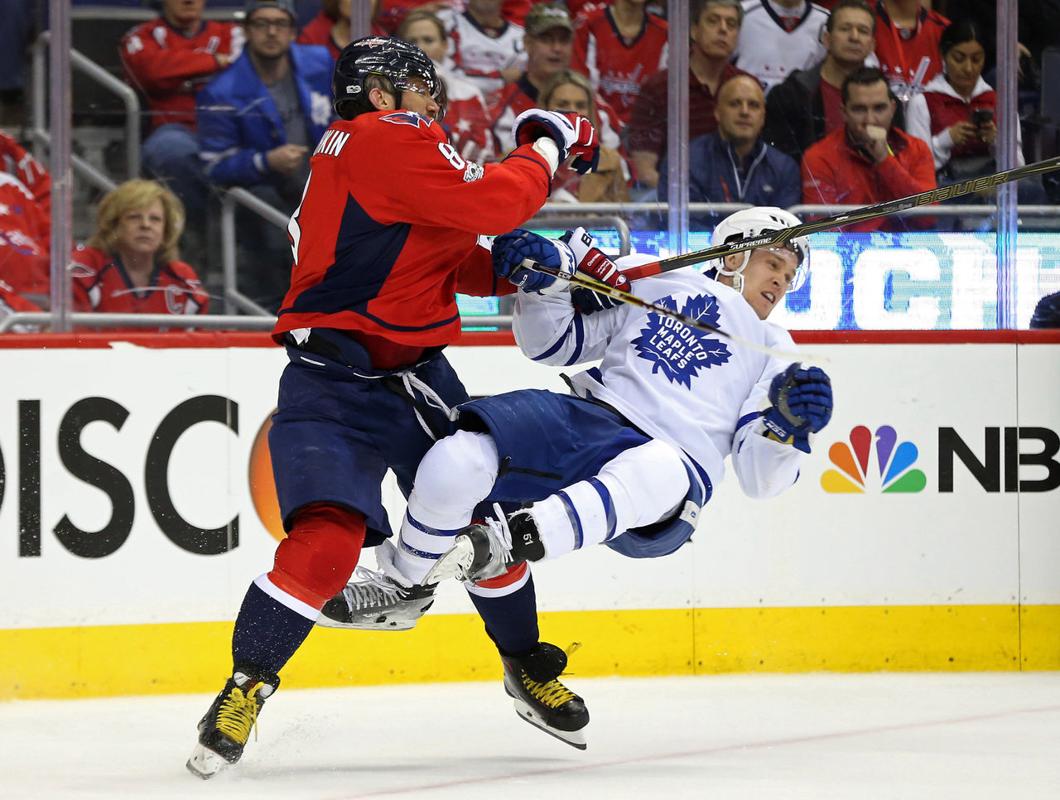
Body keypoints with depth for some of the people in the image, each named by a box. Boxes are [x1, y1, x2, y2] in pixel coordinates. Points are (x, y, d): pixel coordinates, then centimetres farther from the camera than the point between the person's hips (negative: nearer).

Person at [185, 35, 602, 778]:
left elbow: (459, 261, 16)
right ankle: (246, 688, -8)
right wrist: (548, 144, -4)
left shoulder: (391, 149, 17)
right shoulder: (382, 139, -13)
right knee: (328, 538, -22)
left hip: (414, 374, 10)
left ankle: (528, 665, 34)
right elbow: (488, 203, -20)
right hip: (333, 382, -10)